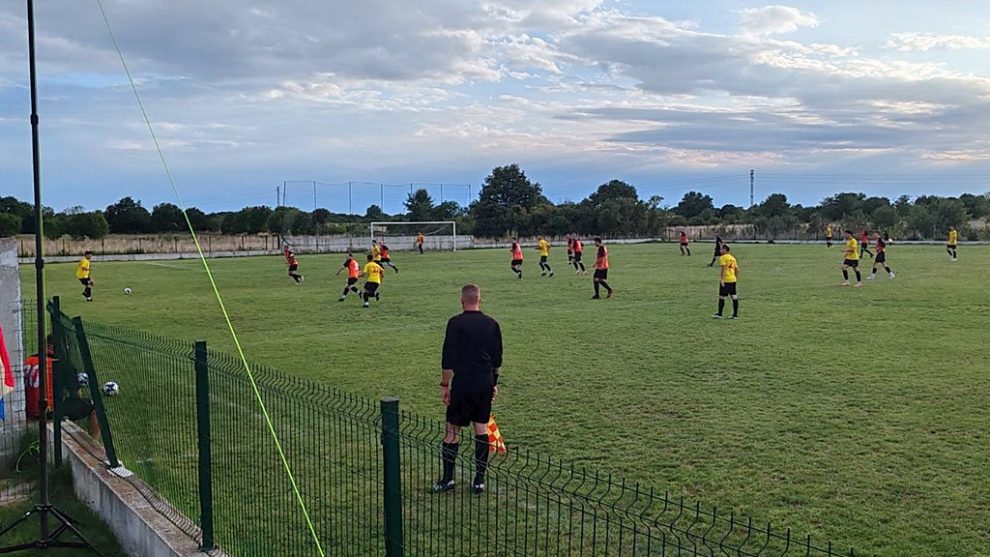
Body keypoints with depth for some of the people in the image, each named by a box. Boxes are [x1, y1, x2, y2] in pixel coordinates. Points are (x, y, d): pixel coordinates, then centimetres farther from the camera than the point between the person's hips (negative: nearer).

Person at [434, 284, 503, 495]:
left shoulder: (456, 323, -8)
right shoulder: (491, 324, 6)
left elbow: (448, 359, -10)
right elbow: (497, 359, 12)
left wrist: (444, 385, -3)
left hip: (462, 384, -4)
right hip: (485, 383, 4)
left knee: (453, 429, 5)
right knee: (481, 428, 10)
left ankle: (447, 479, 8)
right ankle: (480, 480, 12)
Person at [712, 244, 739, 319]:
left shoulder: (723, 258, -7)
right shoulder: (733, 258, 14)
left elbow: (723, 268, -18)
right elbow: (737, 270, 15)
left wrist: (721, 279, -19)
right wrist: (737, 279, 22)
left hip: (725, 280, -7)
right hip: (733, 280, 7)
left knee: (721, 297, 2)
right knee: (734, 297, 6)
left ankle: (719, 314, 7)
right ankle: (735, 315, 9)